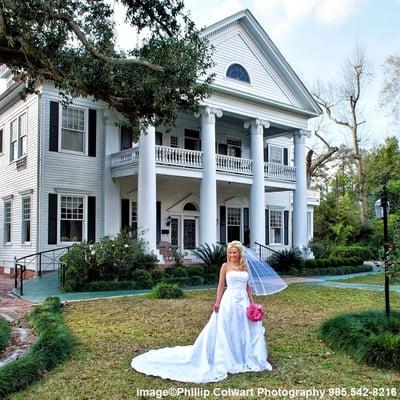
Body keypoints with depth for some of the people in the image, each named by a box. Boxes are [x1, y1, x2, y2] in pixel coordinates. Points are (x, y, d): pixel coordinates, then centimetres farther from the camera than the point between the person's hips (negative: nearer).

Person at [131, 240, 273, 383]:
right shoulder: (225, 266, 0)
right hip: (229, 301, -4)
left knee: (244, 330, 10)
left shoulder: (244, 266, 11)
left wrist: (252, 302, 9)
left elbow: (247, 286, 15)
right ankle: (227, 360, 11)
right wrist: (217, 302, -10)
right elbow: (221, 285, -1)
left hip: (244, 301, 4)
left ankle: (244, 358, 24)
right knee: (225, 331, -1)